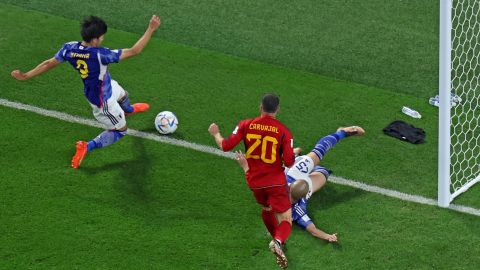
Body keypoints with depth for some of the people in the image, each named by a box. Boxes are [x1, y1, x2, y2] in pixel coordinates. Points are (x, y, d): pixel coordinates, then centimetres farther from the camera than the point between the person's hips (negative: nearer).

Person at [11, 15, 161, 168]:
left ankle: (128, 110, 72)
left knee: (123, 95, 37)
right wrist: (151, 29, -32)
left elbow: (49, 63, -9)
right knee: (120, 130, 17)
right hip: (102, 101, -8)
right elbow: (134, 51, -38)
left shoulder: (69, 48, -23)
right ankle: (86, 147, 8)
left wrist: (26, 76, 5)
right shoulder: (100, 55, -42)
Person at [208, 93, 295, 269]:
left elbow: (225, 146, -6)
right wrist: (294, 153, 10)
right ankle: (278, 241, -33)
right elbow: (289, 162, -13)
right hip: (276, 182, -4)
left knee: (266, 209, 32)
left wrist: (216, 134, 14)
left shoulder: (246, 125, -7)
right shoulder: (283, 131, -11)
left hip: (254, 182, 4)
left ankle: (276, 239, 47)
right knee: (286, 221, -2)